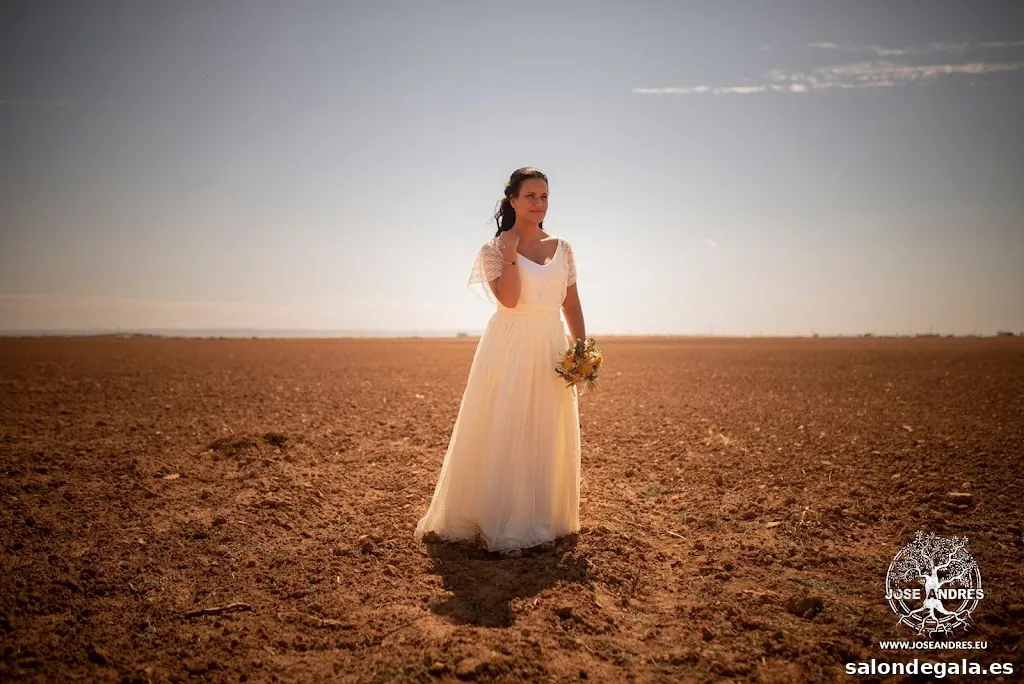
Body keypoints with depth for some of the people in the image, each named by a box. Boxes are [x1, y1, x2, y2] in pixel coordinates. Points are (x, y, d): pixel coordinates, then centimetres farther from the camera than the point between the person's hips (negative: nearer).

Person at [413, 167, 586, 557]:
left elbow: (572, 304, 12)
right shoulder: (493, 249, -1)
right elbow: (509, 298, -15)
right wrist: (510, 251, -16)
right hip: (510, 346, -4)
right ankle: (497, 526, 9)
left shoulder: (562, 248, 11)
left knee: (547, 435, 8)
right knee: (502, 433, -3)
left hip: (552, 348, 4)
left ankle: (540, 521, 21)